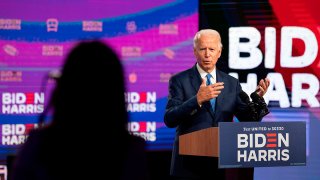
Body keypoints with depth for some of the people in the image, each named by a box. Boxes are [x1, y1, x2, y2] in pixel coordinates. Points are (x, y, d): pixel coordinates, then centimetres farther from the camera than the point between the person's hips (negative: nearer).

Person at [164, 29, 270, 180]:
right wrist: (197, 99, -25)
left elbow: (249, 120, 7)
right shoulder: (179, 81, -1)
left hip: (222, 166, 3)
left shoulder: (232, 83, 10)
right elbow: (169, 120, -12)